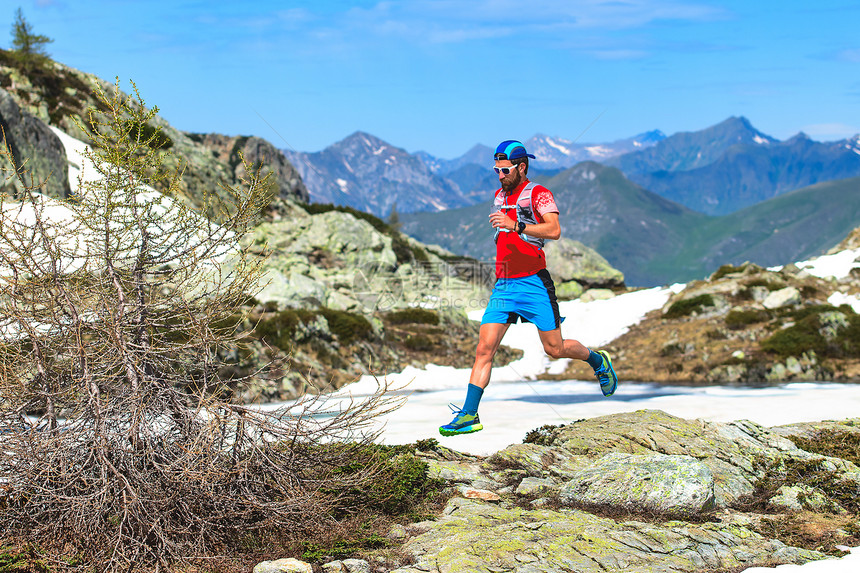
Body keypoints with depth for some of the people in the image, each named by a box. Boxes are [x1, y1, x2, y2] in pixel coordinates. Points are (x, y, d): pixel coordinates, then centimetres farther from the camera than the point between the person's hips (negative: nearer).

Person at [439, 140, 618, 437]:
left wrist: (515, 225, -31)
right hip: (503, 284, 6)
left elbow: (554, 230, -23)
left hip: (533, 282, -5)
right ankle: (469, 416, -8)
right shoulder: (500, 195, 16)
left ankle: (599, 362, 33)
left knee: (554, 349, 3)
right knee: (484, 350, -7)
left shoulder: (538, 193, -7)